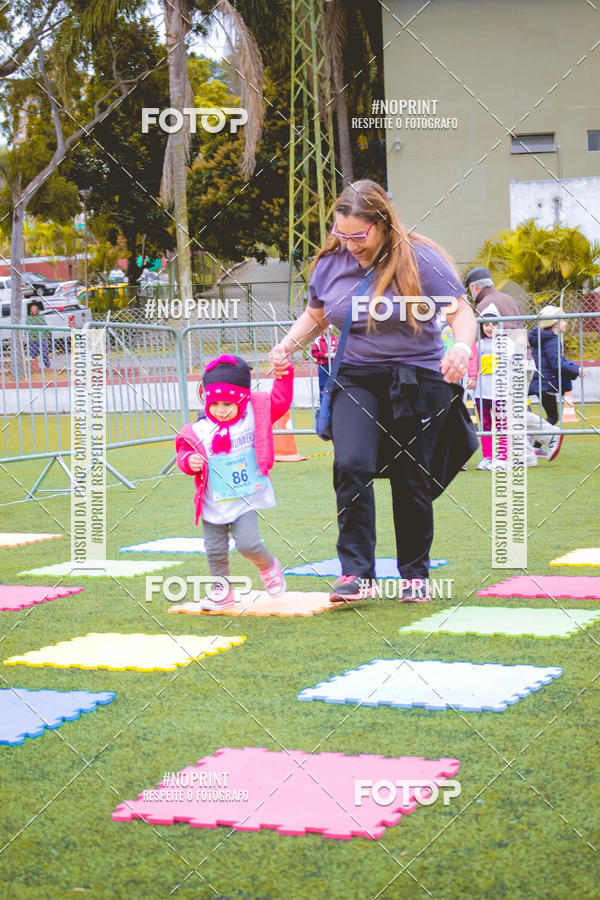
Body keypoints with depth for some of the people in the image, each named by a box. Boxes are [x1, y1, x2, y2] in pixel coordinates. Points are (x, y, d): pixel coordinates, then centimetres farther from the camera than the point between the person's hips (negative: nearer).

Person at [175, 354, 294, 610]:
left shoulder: (254, 417, -3)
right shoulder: (199, 431, -4)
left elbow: (280, 402, 1)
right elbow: (185, 451, 5)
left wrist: (283, 376, -9)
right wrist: (189, 461, -16)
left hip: (246, 499, -2)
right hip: (214, 504, 2)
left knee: (247, 543, -14)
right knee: (215, 550, 8)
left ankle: (268, 566, 18)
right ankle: (222, 590, 28)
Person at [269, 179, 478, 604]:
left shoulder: (420, 259, -11)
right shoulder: (331, 263, 1)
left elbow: (462, 312, -11)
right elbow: (315, 316, 18)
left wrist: (462, 346, -32)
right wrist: (289, 344, -2)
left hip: (417, 381, -2)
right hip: (356, 380, 3)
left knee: (411, 481, 4)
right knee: (351, 465, -19)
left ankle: (415, 575, 22)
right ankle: (356, 573, -16)